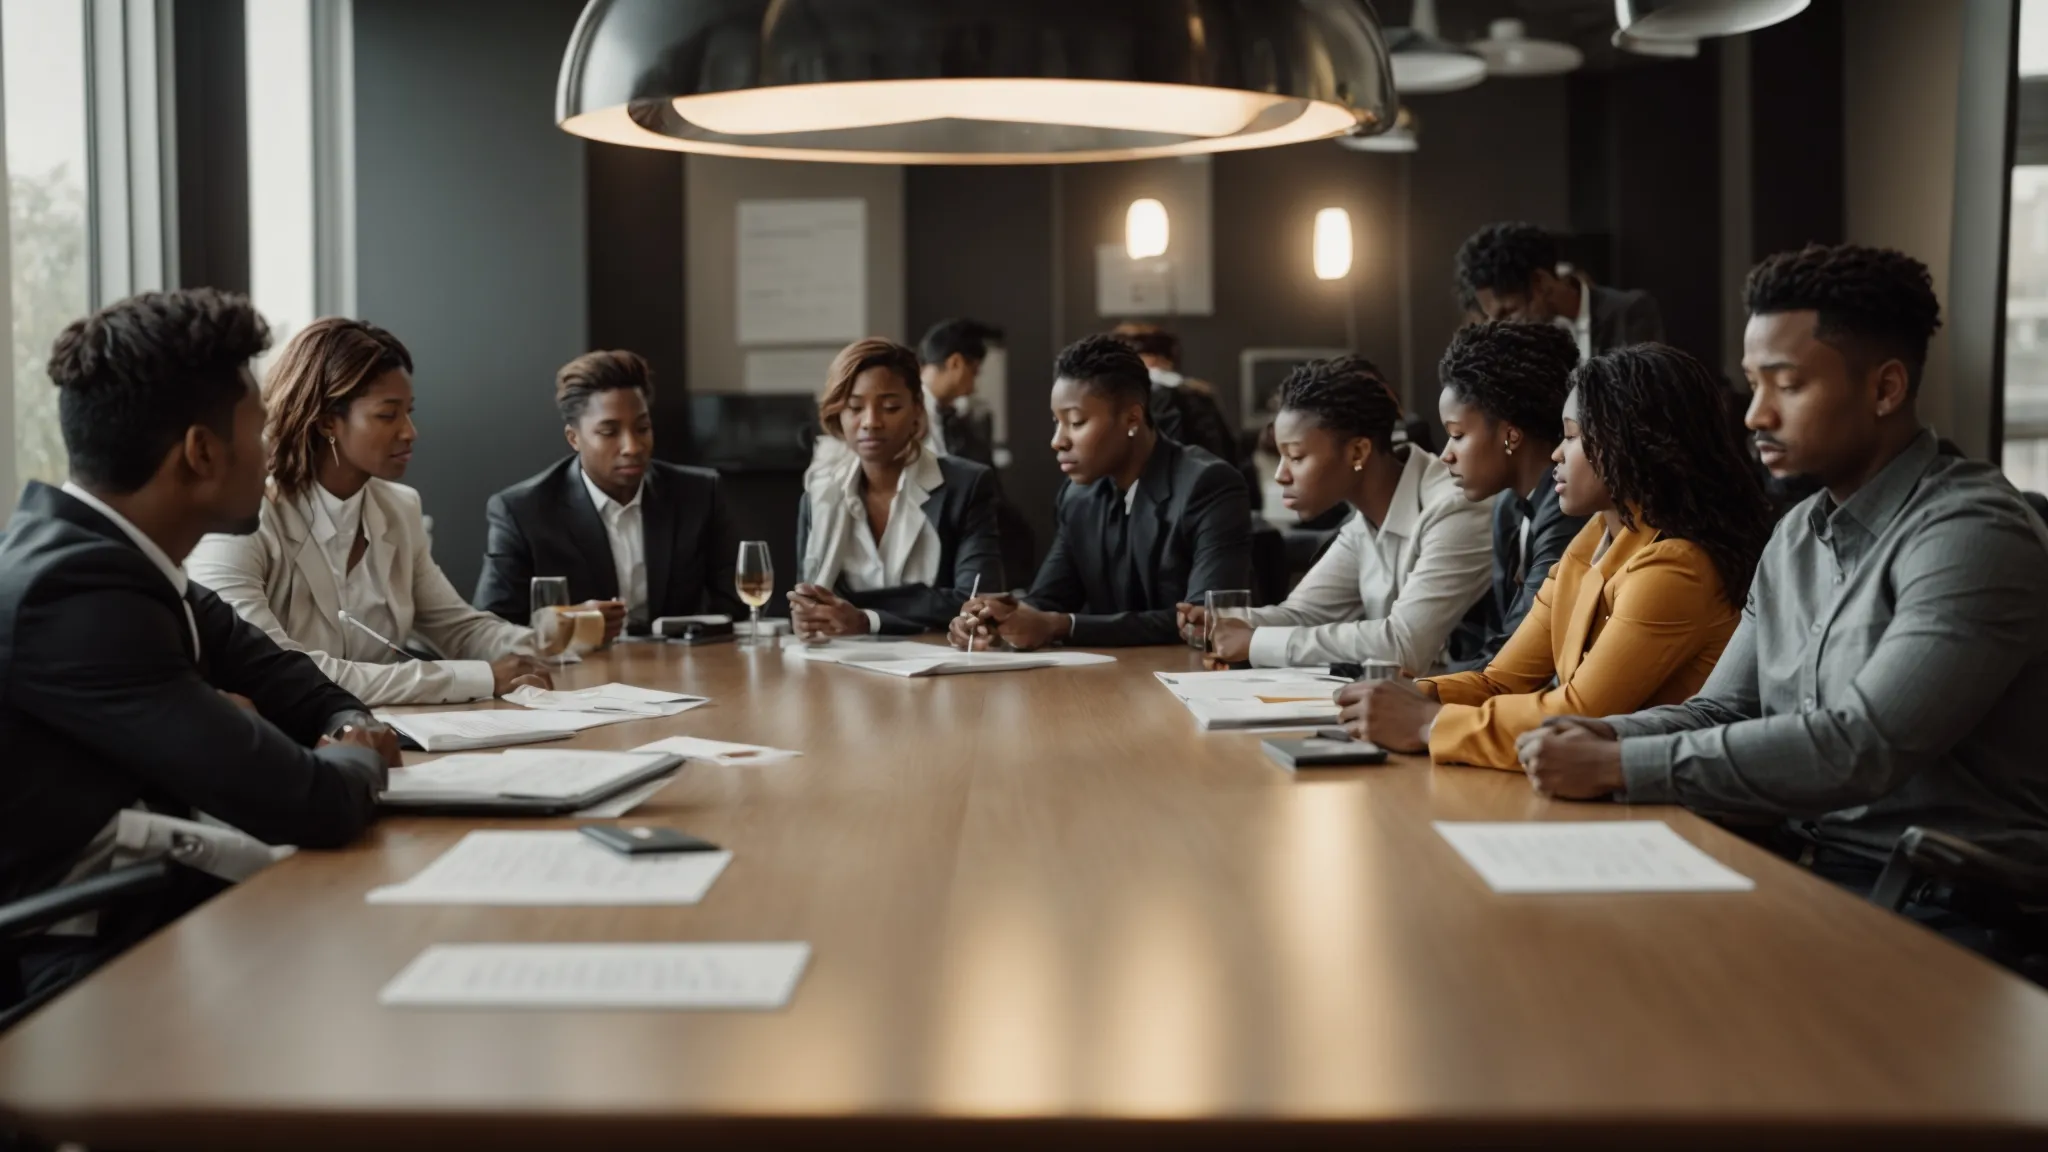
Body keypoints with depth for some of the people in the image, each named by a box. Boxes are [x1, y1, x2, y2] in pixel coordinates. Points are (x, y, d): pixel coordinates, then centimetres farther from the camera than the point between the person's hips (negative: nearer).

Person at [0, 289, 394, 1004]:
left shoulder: (113, 553, 3)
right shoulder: (73, 592, -25)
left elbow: (273, 675, 17)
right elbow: (306, 806, -26)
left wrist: (351, 727, -4)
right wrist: (361, 759, -4)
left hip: (150, 906, 8)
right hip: (88, 965, -8)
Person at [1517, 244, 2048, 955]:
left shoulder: (1972, 536, -15)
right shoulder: (1797, 537, 12)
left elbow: (1858, 750, -24)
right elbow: (1723, 711, 15)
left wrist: (1621, 766, -22)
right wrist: (1604, 736, -7)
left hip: (1940, 910, -7)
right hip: (1803, 869, 7)